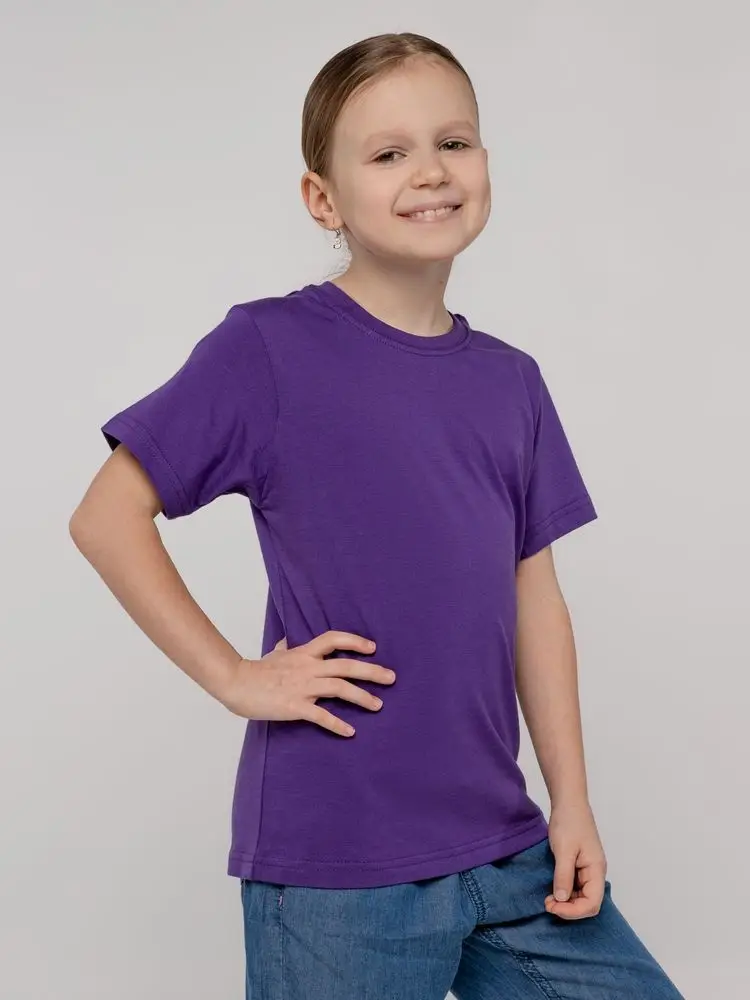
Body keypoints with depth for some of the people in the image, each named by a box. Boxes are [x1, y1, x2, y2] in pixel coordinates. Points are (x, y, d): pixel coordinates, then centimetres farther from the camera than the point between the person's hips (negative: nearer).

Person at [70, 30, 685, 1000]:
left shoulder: (511, 382, 7)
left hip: (506, 850, 5)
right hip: (336, 865, -5)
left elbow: (535, 599, 10)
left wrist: (572, 804, 7)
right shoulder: (267, 350, -8)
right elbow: (106, 517, -7)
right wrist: (234, 675, -11)